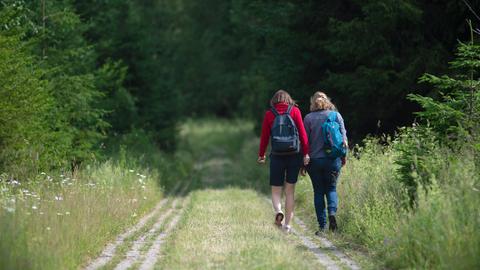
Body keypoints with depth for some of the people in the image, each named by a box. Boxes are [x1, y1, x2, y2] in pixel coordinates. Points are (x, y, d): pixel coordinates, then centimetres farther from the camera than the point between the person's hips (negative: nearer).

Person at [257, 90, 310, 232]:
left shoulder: (269, 114, 1)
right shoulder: (295, 111, 1)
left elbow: (264, 136, 3)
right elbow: (302, 133, -5)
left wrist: (261, 155, 14)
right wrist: (306, 153, -3)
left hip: (277, 156, -1)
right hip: (294, 155, 1)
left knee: (276, 189, 9)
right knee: (290, 190, 10)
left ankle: (278, 211, -20)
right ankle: (287, 224, 9)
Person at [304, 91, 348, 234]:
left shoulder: (308, 118, -1)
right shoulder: (336, 115, 2)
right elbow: (344, 137, 2)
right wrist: (344, 156, 13)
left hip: (314, 159, -1)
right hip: (333, 159, 1)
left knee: (318, 192, 8)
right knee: (331, 189, 12)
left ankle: (322, 226, 3)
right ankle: (332, 213, -16)